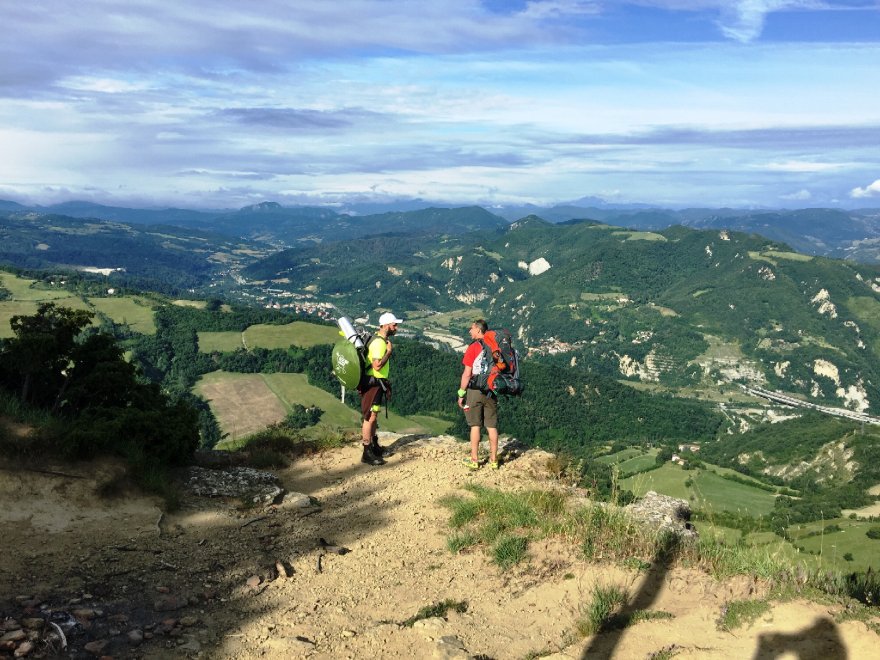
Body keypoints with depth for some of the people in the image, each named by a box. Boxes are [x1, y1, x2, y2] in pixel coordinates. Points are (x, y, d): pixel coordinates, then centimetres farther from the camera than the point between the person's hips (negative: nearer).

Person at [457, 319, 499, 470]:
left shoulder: (473, 348, -11)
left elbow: (467, 374, -12)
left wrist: (461, 394, -4)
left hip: (475, 390, -4)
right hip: (491, 391, 4)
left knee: (476, 425, 5)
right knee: (492, 426, 8)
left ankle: (474, 460, 10)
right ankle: (493, 460, 13)